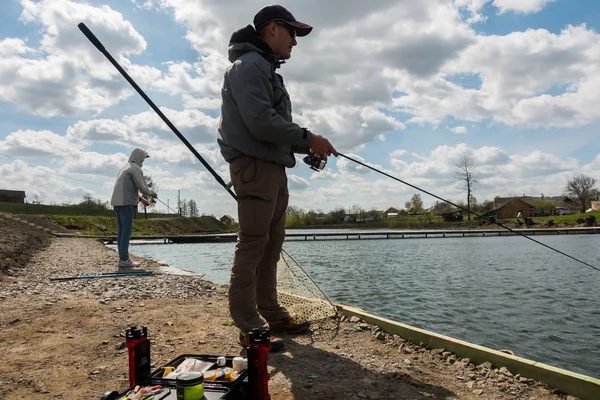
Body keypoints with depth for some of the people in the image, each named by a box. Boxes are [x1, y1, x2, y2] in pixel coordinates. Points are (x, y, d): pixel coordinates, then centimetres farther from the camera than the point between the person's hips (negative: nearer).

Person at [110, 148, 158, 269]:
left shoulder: (124, 168, 23)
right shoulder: (136, 169, -7)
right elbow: (143, 187, -10)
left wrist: (141, 199, 27)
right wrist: (152, 194, 8)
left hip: (117, 203, 9)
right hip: (126, 203, -9)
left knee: (121, 231, 9)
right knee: (126, 231, -9)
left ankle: (122, 258, 11)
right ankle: (124, 260, -9)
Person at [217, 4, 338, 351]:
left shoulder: (269, 70, 26)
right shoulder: (249, 65, -6)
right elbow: (260, 122, -20)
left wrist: (307, 146, 9)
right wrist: (308, 138, -14)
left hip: (274, 167, 10)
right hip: (253, 164, -10)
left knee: (272, 243, 11)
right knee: (253, 243, -9)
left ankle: (271, 313, 19)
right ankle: (249, 326, -3)